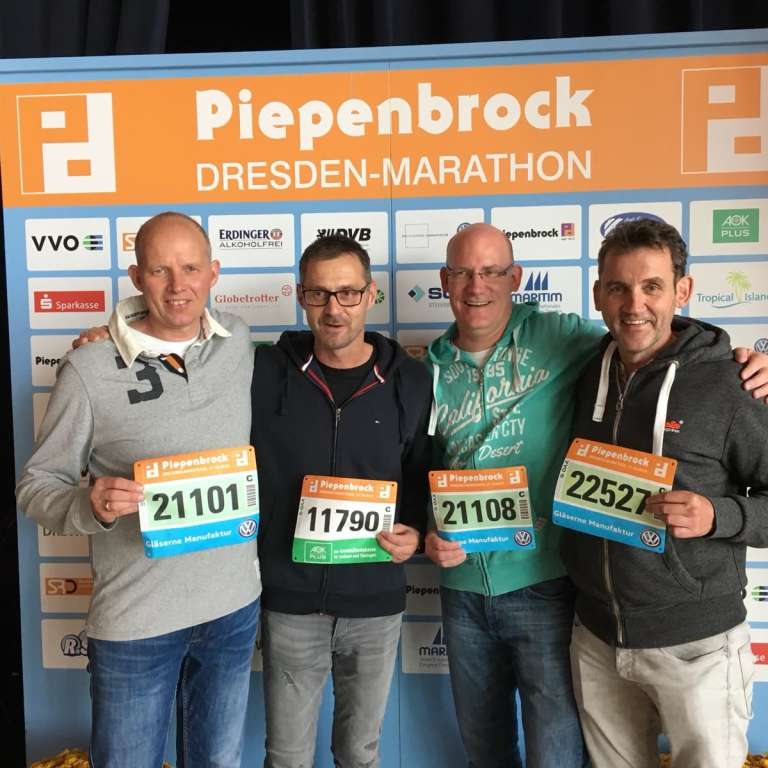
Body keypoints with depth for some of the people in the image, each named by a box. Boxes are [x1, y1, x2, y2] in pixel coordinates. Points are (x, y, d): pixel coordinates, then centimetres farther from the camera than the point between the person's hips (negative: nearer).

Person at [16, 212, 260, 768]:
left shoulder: (238, 342, -1)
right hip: (135, 618, -3)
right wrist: (91, 505, -26)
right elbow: (36, 485, -7)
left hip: (235, 603, 4)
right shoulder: (90, 368, -14)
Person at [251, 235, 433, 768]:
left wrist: (415, 532, -9)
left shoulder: (409, 381, -3)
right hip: (289, 601, -1)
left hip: (377, 602, 1)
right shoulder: (263, 373, -7)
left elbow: (424, 477, 7)